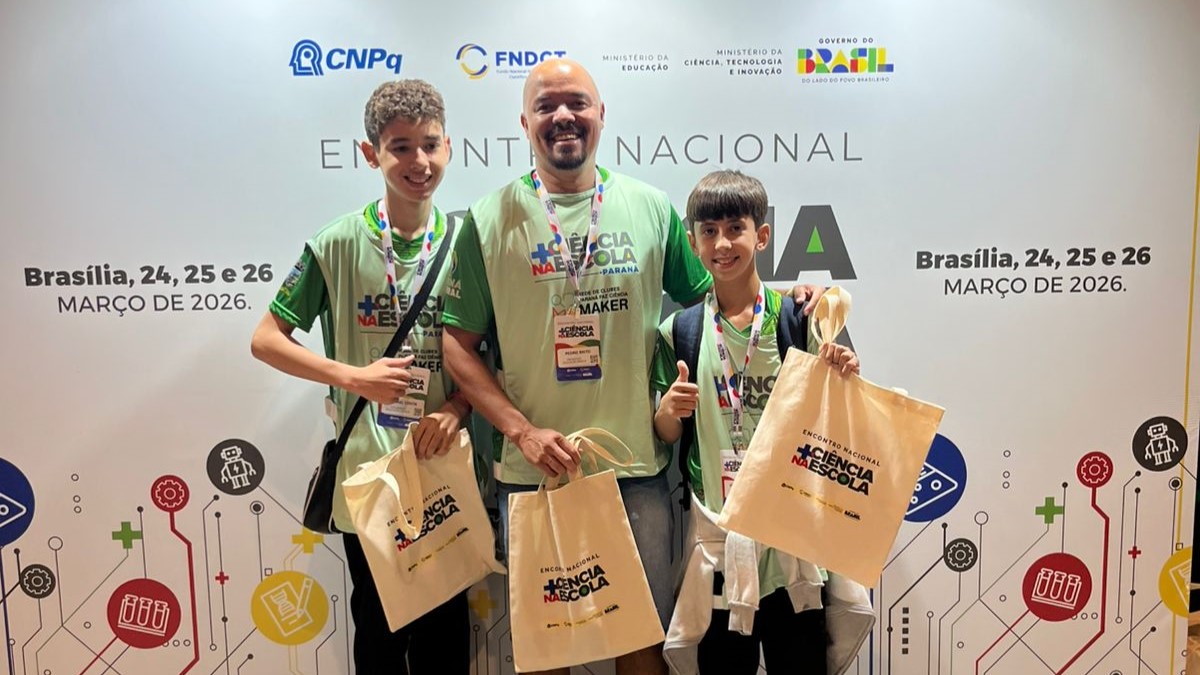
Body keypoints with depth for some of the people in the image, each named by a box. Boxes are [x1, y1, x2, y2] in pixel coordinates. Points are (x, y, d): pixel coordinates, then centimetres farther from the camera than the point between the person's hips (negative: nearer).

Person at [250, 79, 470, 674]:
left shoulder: (463, 242, 0)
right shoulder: (338, 244, -6)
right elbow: (266, 340, -2)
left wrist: (457, 407, -14)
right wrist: (354, 377, -14)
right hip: (367, 470, -1)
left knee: (447, 627, 14)